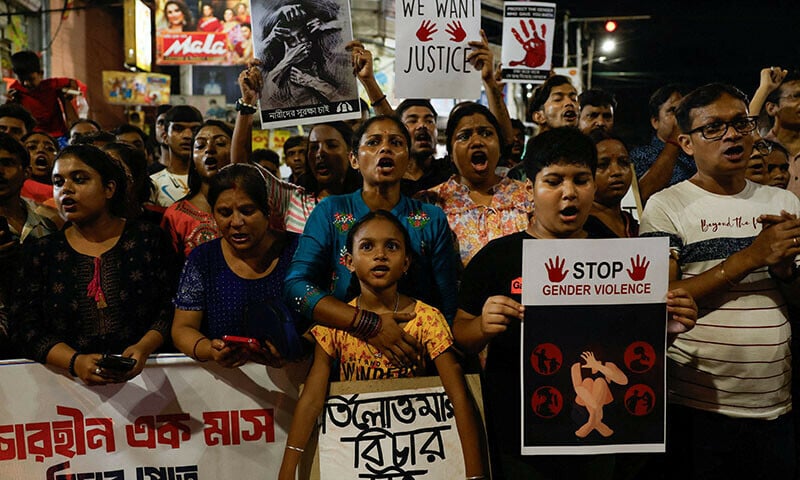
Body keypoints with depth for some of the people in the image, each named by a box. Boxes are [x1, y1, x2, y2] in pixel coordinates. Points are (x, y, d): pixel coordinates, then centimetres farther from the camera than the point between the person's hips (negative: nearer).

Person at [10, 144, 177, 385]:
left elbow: (172, 309, 3)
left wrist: (144, 348, -15)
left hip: (144, 373, -2)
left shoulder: (148, 239, 6)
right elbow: (25, 327, 4)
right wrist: (74, 362, -12)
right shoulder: (41, 253, 10)